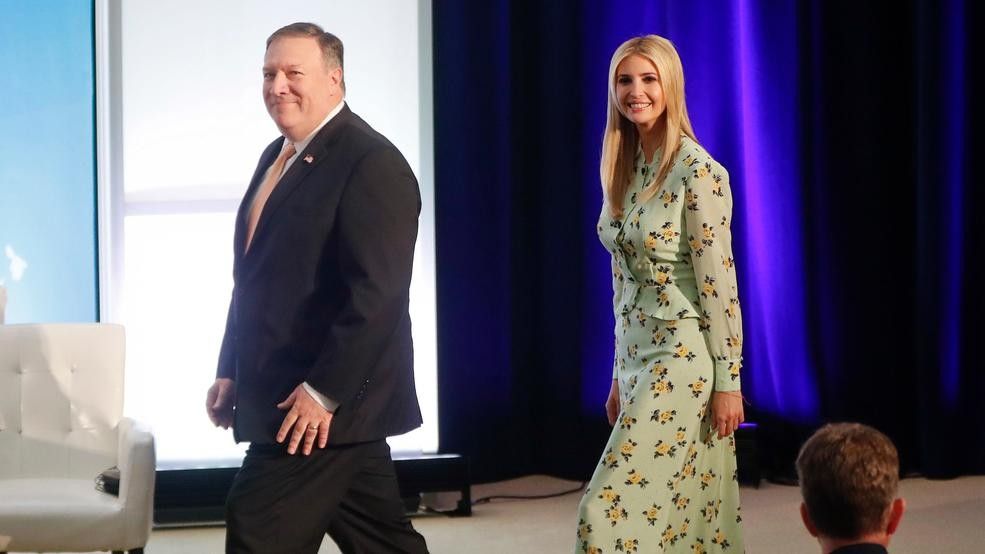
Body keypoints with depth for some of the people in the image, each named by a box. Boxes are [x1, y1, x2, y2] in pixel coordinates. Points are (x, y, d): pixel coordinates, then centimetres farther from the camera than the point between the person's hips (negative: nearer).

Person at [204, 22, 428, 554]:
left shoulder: (373, 164, -14)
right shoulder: (276, 156, 15)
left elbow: (376, 293, -21)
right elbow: (253, 278, 21)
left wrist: (323, 392, -23)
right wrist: (232, 371, 17)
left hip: (329, 399, -9)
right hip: (281, 394, 9)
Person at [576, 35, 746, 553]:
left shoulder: (697, 170, -13)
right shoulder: (625, 168, 11)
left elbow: (719, 280, -14)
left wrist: (728, 380, -14)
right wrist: (619, 376, 17)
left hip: (684, 357, -8)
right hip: (638, 354, 8)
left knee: (608, 510, -12)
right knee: (693, 507, 10)